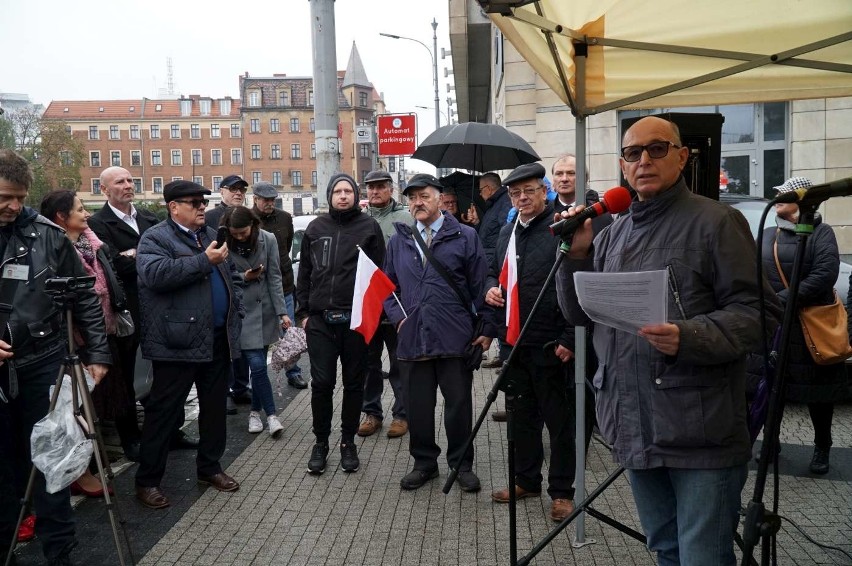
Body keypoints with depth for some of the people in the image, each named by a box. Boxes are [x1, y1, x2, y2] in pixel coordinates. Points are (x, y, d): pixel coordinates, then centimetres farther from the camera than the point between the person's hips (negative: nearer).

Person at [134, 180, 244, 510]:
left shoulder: (210, 235, 17)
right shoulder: (155, 238, -6)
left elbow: (230, 274, 25)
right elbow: (155, 274, -25)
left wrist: (236, 308, 11)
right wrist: (205, 260, -23)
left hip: (218, 339, 7)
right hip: (179, 342, -7)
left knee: (215, 406, 15)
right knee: (163, 411, 1)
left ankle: (210, 467, 30)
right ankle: (147, 481, 12)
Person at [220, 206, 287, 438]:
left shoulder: (268, 240, -4)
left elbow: (274, 278, -2)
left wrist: (282, 312, -6)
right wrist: (243, 278, -16)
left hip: (265, 311, 2)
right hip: (240, 312, -2)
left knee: (258, 364, 9)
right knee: (256, 364, -8)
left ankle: (255, 411, 25)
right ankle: (271, 414, 4)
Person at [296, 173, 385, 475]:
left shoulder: (369, 227, 2)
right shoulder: (316, 227, 9)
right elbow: (304, 272, 12)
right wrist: (303, 312, 8)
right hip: (320, 320, 2)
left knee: (354, 384, 9)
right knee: (321, 383, 2)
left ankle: (348, 442, 24)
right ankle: (321, 442, 19)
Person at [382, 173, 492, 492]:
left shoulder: (465, 237, 2)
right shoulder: (398, 241, 12)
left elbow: (480, 286, 1)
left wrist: (487, 329, -2)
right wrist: (397, 317, 3)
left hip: (455, 338, -3)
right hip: (412, 337, 3)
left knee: (459, 404, 8)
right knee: (418, 405, 11)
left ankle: (461, 464, 25)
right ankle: (424, 462, 28)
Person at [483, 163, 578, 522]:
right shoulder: (508, 232, 13)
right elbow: (494, 271, 27)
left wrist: (569, 339, -18)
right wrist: (490, 288, 4)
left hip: (549, 344, -7)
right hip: (513, 341, 7)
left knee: (559, 419, 5)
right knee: (523, 415, 18)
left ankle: (562, 491, 18)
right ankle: (526, 480, 33)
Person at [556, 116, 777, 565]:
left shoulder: (716, 222, -5)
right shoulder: (612, 234, 14)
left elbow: (756, 312, -12)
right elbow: (579, 314, 14)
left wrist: (690, 338, -28)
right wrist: (577, 256, -2)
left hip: (702, 435, -6)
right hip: (635, 428, 6)